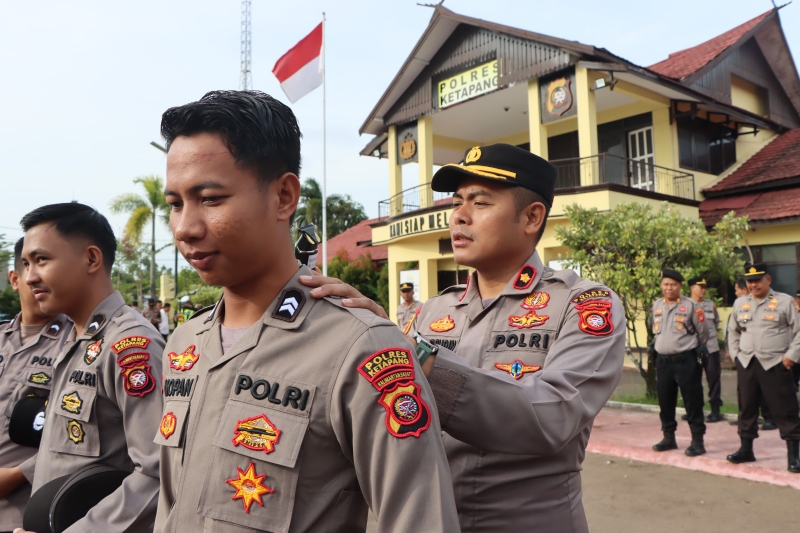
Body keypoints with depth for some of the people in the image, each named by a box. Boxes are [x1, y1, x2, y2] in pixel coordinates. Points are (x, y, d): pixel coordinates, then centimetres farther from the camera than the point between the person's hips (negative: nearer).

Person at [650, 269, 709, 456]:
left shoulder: (691, 305, -8)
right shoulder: (656, 305, 7)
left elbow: (702, 332, 2)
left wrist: (699, 350, 13)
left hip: (686, 360, -5)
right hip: (663, 360, 5)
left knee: (692, 401, 0)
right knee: (665, 400, 12)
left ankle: (697, 441, 10)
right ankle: (669, 437, 26)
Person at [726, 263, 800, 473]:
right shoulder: (739, 303, 11)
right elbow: (733, 331, 21)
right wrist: (735, 354, 12)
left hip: (775, 364, -4)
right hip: (746, 364, 4)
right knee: (747, 407, 12)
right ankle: (746, 449, 24)